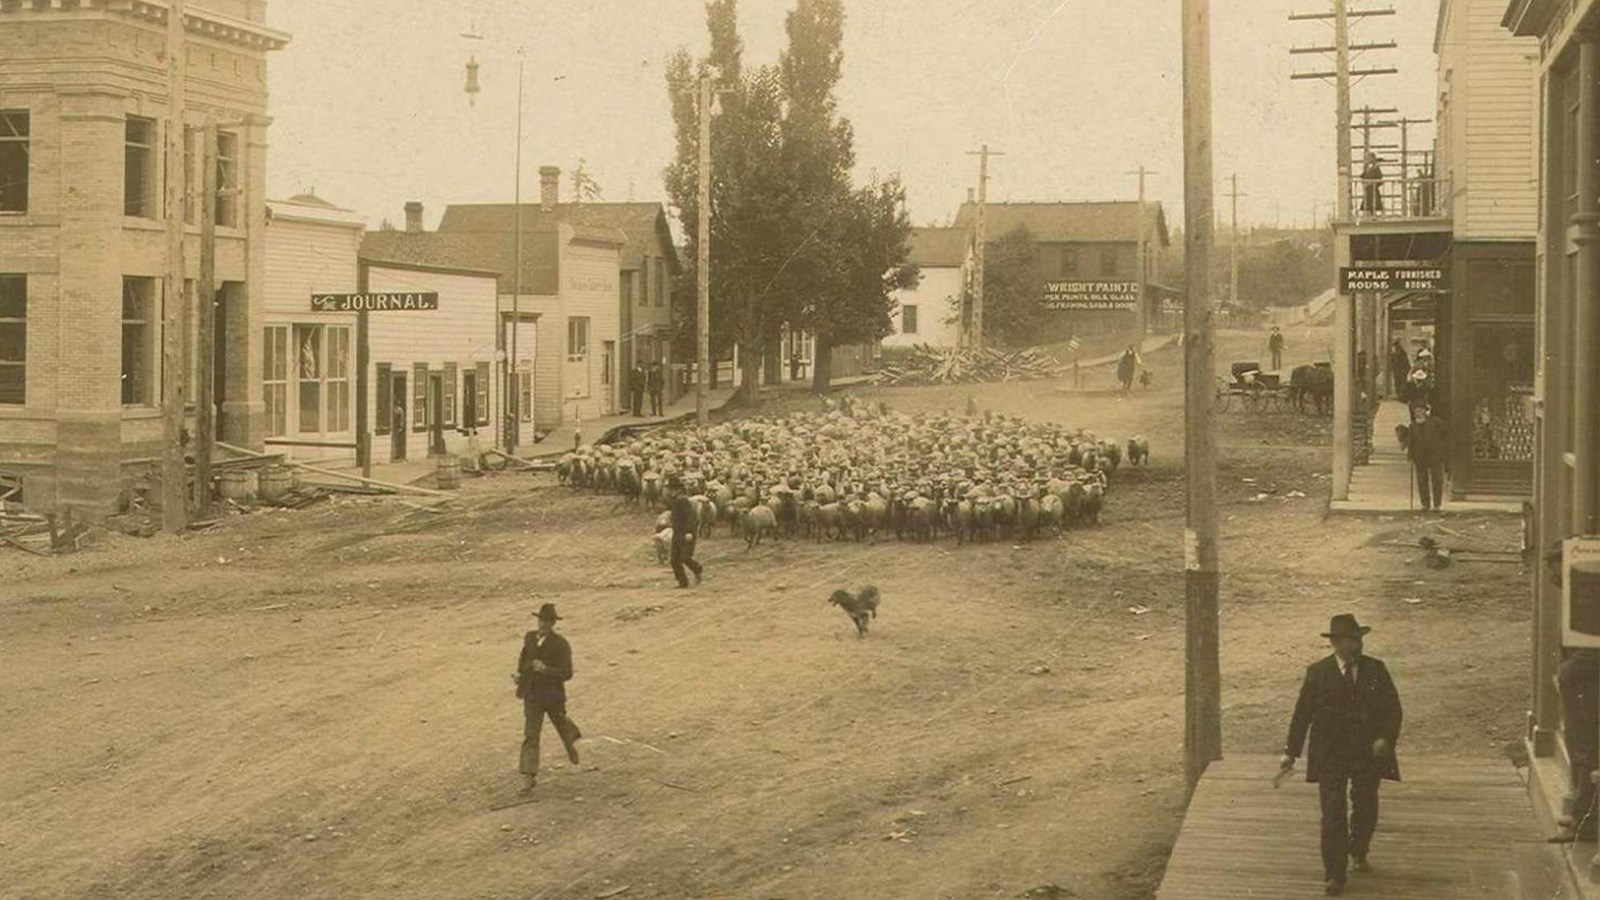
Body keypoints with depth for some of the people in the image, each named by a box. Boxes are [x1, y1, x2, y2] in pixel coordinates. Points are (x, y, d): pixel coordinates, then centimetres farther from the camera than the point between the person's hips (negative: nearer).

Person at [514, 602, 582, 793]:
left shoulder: (561, 645, -17)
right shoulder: (530, 637, 1)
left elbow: (567, 674, -21)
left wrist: (545, 669, -35)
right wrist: (520, 673, 5)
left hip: (553, 695, -3)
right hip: (532, 695, 3)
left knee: (561, 723, 22)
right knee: (530, 735, -4)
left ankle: (571, 741, 57)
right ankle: (529, 776, -5)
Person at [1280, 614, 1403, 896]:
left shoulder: (1375, 669, 3)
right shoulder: (1318, 672, -1)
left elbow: (1392, 707, 2)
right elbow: (1302, 714, 3)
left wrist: (1386, 738, -15)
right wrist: (1291, 752, 1)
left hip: (1369, 753, 2)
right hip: (1331, 755, -2)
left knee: (1366, 810, 12)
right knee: (1333, 815, -8)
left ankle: (1358, 853, 42)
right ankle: (1335, 875, -2)